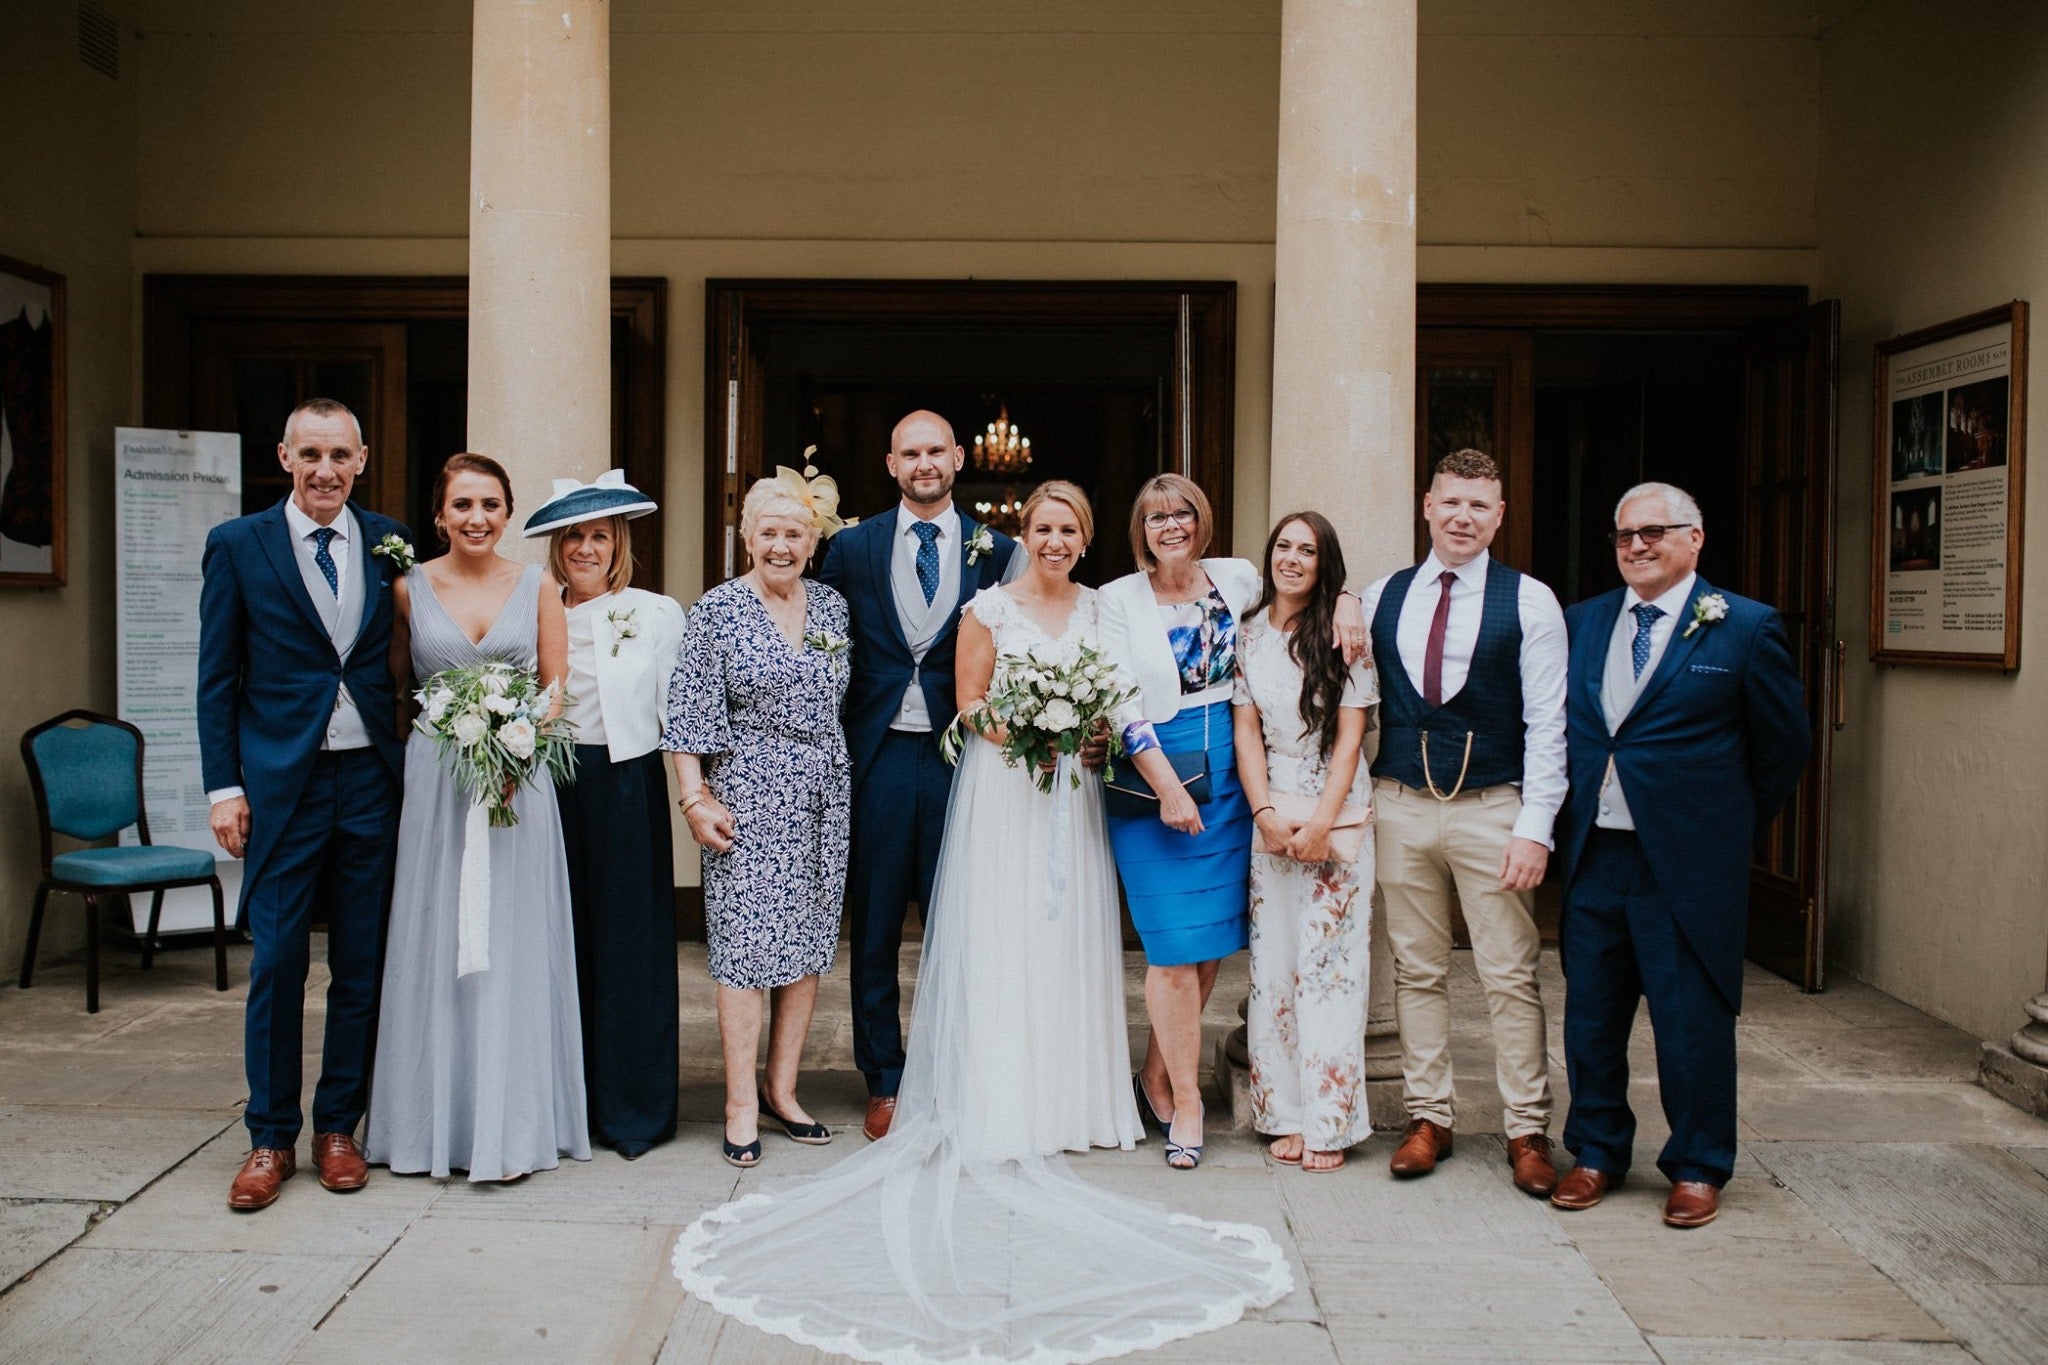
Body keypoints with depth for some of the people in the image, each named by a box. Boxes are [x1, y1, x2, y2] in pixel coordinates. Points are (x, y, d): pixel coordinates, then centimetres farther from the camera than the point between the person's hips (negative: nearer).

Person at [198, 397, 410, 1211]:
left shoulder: (390, 544, 6)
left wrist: (418, 769, 1)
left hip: (371, 779, 2)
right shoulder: (237, 546, 1)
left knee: (363, 966, 8)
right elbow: (217, 677, 1)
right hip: (279, 783, -2)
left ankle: (338, 1127, 22)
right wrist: (223, 786, -4)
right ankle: (270, 1139, 17)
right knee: (276, 965, 3)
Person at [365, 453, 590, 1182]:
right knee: (434, 946, 4)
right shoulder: (411, 588, 4)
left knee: (512, 949, 1)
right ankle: (435, 1120, 16)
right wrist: (448, 725, -6)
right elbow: (393, 680, 10)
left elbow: (557, 688, 3)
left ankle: (511, 1127, 7)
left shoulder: (537, 587, 4)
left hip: (521, 779, 0)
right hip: (435, 780, 1)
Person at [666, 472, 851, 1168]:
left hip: (822, 797, 5)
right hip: (748, 796, -5)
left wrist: (841, 781, 9)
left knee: (808, 941, 8)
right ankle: (742, 1106, 5)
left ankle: (782, 1090, 20)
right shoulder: (717, 609, -4)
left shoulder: (833, 607, 9)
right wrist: (696, 798, -11)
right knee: (747, 942, -4)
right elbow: (689, 713, -6)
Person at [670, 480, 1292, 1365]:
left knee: (1070, 940, 4)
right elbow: (968, 706, 0)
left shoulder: (1098, 610, 12)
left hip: (1071, 793, 4)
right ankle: (1004, 1110, 2)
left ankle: (1065, 1096, 13)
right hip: (1002, 793, -4)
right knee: (1001, 942, -4)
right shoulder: (989, 609, -1)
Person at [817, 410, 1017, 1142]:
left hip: (962, 756, 0)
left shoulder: (997, 552, 4)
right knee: (874, 928, 8)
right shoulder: (852, 547, 5)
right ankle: (884, 1084, 21)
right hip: (878, 756, 1)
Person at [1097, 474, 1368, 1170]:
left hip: (1226, 778, 4)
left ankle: (1157, 1075, 25)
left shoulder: (1235, 579, 6)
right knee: (1176, 945, -6)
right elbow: (1121, 703, -8)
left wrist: (1344, 599, 0)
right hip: (1152, 780, -4)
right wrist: (1168, 788, -15)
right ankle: (1185, 1100, 7)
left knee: (1214, 940, 7)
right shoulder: (1119, 599, -4)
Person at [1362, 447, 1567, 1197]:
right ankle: (1428, 1117, 22)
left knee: (1511, 977, 2)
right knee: (1417, 972, 10)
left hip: (1492, 809, -3)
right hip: (1400, 806, 3)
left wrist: (1535, 825, -11)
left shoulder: (1529, 601, -1)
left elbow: (1547, 722, -4)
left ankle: (1527, 1131, 14)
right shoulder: (1380, 598, 8)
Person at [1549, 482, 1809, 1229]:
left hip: (1687, 861, -4)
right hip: (1593, 854, 4)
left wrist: (1729, 825, 7)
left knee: (1693, 1019, 5)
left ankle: (1697, 1168, 23)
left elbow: (1784, 745, 3)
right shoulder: (1581, 622, 9)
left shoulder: (1745, 627, -3)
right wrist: (1567, 826, 8)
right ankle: (1597, 1152, 28)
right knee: (1590, 1014, 12)